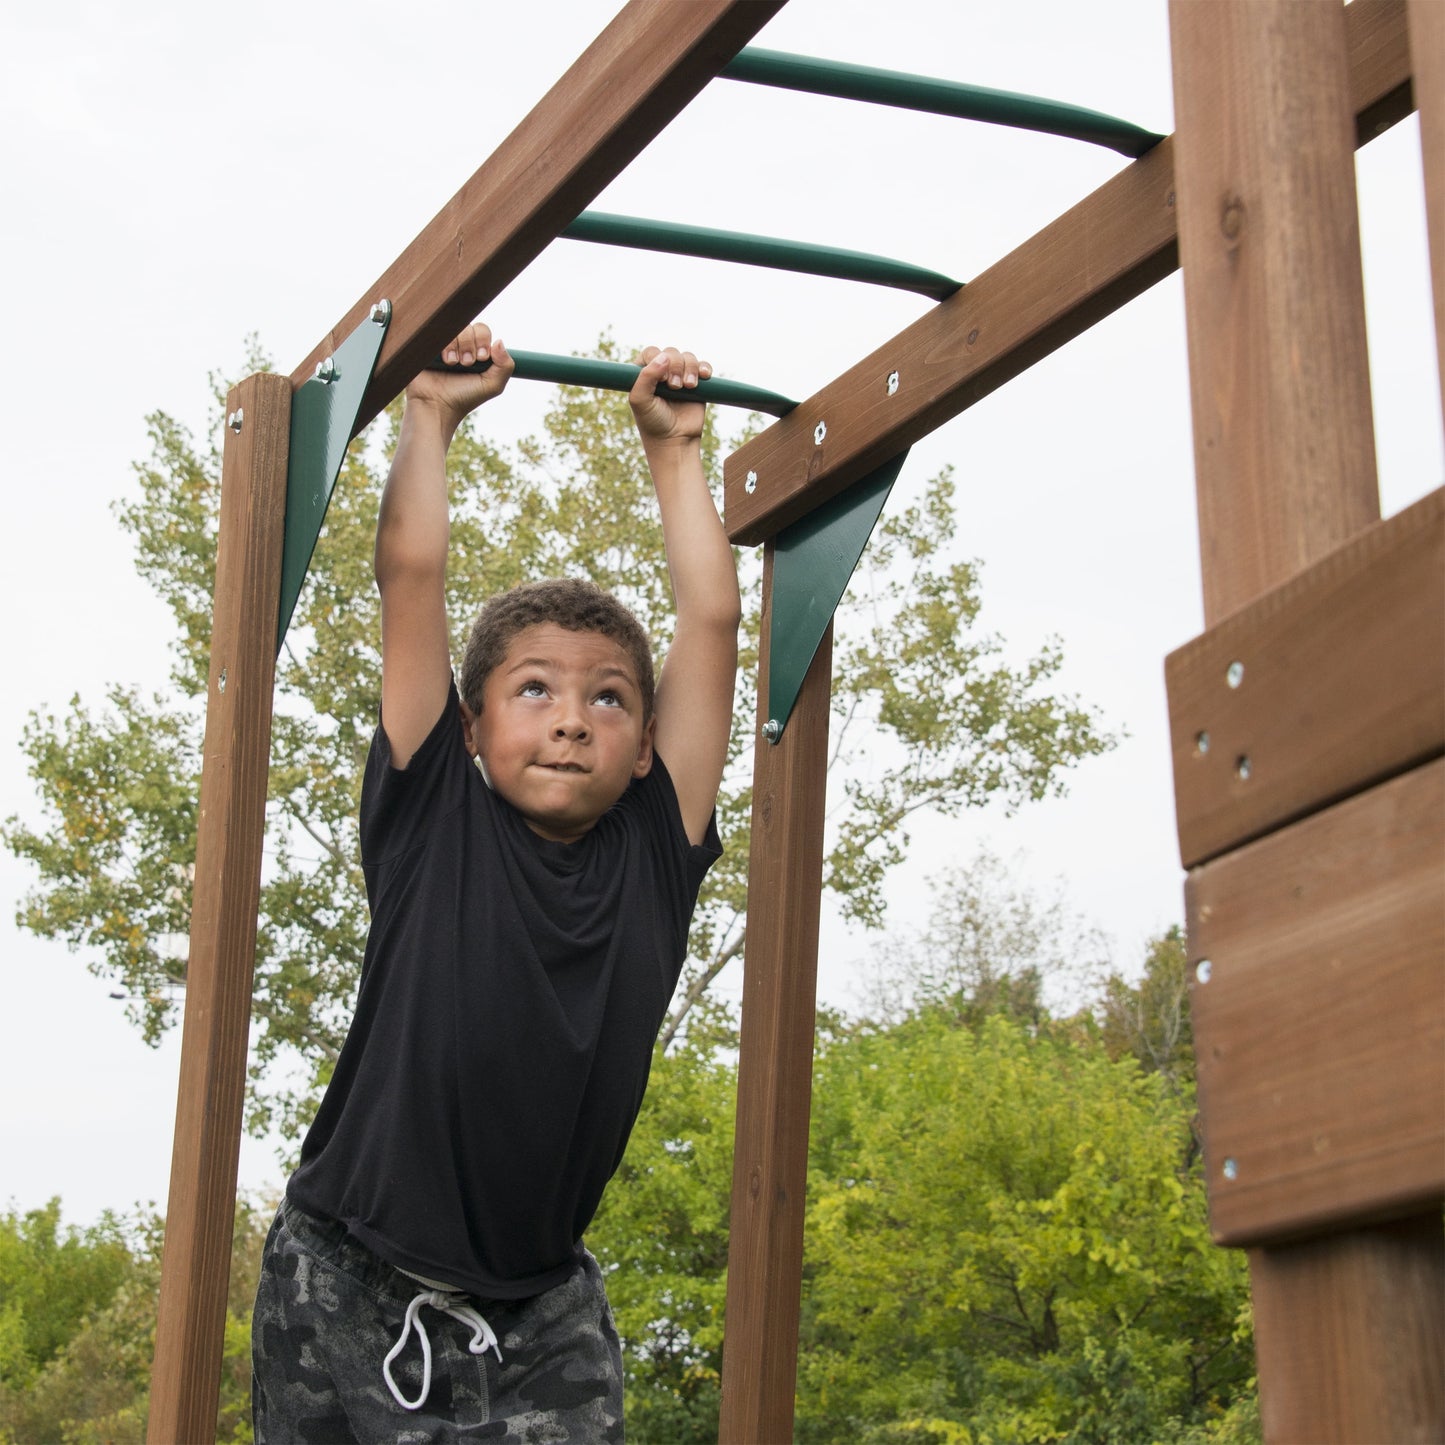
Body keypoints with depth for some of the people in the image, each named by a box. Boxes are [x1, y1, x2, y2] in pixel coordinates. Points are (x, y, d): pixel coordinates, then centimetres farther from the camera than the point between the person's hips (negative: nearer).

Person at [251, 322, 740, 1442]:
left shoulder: (656, 854, 2)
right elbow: (412, 572, -3)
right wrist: (433, 412, 7)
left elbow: (712, 617, 5)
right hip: (352, 1296, -2)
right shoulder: (433, 827, -3)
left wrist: (674, 446, 14)